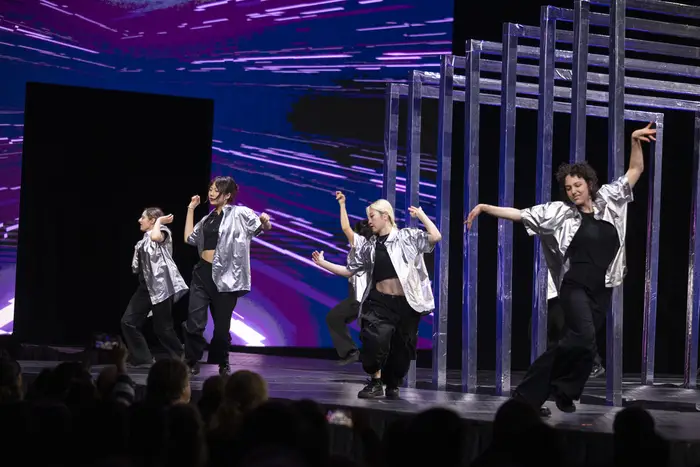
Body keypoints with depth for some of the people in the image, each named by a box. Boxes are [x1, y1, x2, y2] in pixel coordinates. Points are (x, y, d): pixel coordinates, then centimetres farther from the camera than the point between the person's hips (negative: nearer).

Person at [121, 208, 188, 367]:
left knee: (162, 328, -4)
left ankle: (181, 359, 13)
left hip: (160, 285, -9)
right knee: (128, 322, 0)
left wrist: (159, 221, -15)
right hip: (145, 286, 9)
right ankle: (143, 359, 5)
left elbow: (156, 237, -30)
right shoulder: (145, 239, 18)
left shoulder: (162, 231, -4)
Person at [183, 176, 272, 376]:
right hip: (202, 273, 4)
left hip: (225, 276, -4)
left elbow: (263, 227, -6)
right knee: (194, 322, -5)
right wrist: (191, 209, 19)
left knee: (222, 325, 3)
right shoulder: (208, 219, 17)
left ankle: (223, 364, 23)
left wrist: (265, 222, -31)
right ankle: (192, 362, 7)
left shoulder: (239, 213, 0)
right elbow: (189, 238, 19)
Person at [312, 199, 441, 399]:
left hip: (405, 303, -2)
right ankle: (375, 383, -6)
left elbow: (435, 237, -12)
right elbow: (348, 270, 17)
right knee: (375, 339, -20)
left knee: (401, 348, 6)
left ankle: (393, 385, 26)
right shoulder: (370, 247, 12)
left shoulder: (407, 237, 1)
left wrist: (421, 214, -6)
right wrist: (323, 263, 12)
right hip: (379, 302, 2)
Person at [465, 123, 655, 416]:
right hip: (575, 286, -4)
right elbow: (520, 214, -4)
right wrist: (485, 208, -11)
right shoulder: (561, 213, -1)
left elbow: (635, 171, 8)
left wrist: (635, 141, -5)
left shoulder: (608, 200, 6)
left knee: (575, 342, 6)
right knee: (584, 339, -24)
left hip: (602, 290, 4)